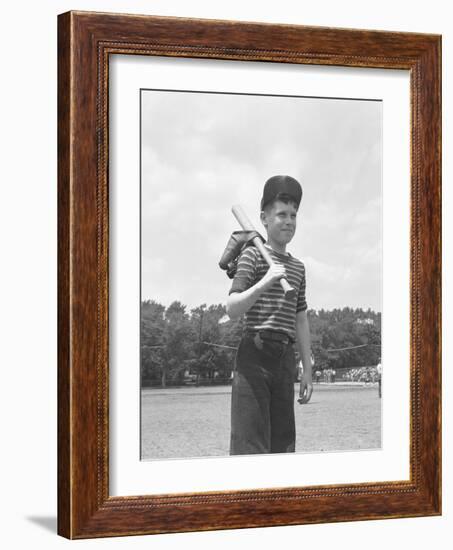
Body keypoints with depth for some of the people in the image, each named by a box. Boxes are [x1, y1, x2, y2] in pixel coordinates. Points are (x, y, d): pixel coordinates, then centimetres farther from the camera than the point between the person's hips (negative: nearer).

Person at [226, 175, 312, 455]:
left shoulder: (298, 267, 19)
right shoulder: (253, 255, 1)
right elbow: (232, 310, -10)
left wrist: (308, 369, 18)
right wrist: (264, 283, -25)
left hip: (285, 358, 6)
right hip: (255, 354, -6)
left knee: (283, 441, 5)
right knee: (250, 442, -13)